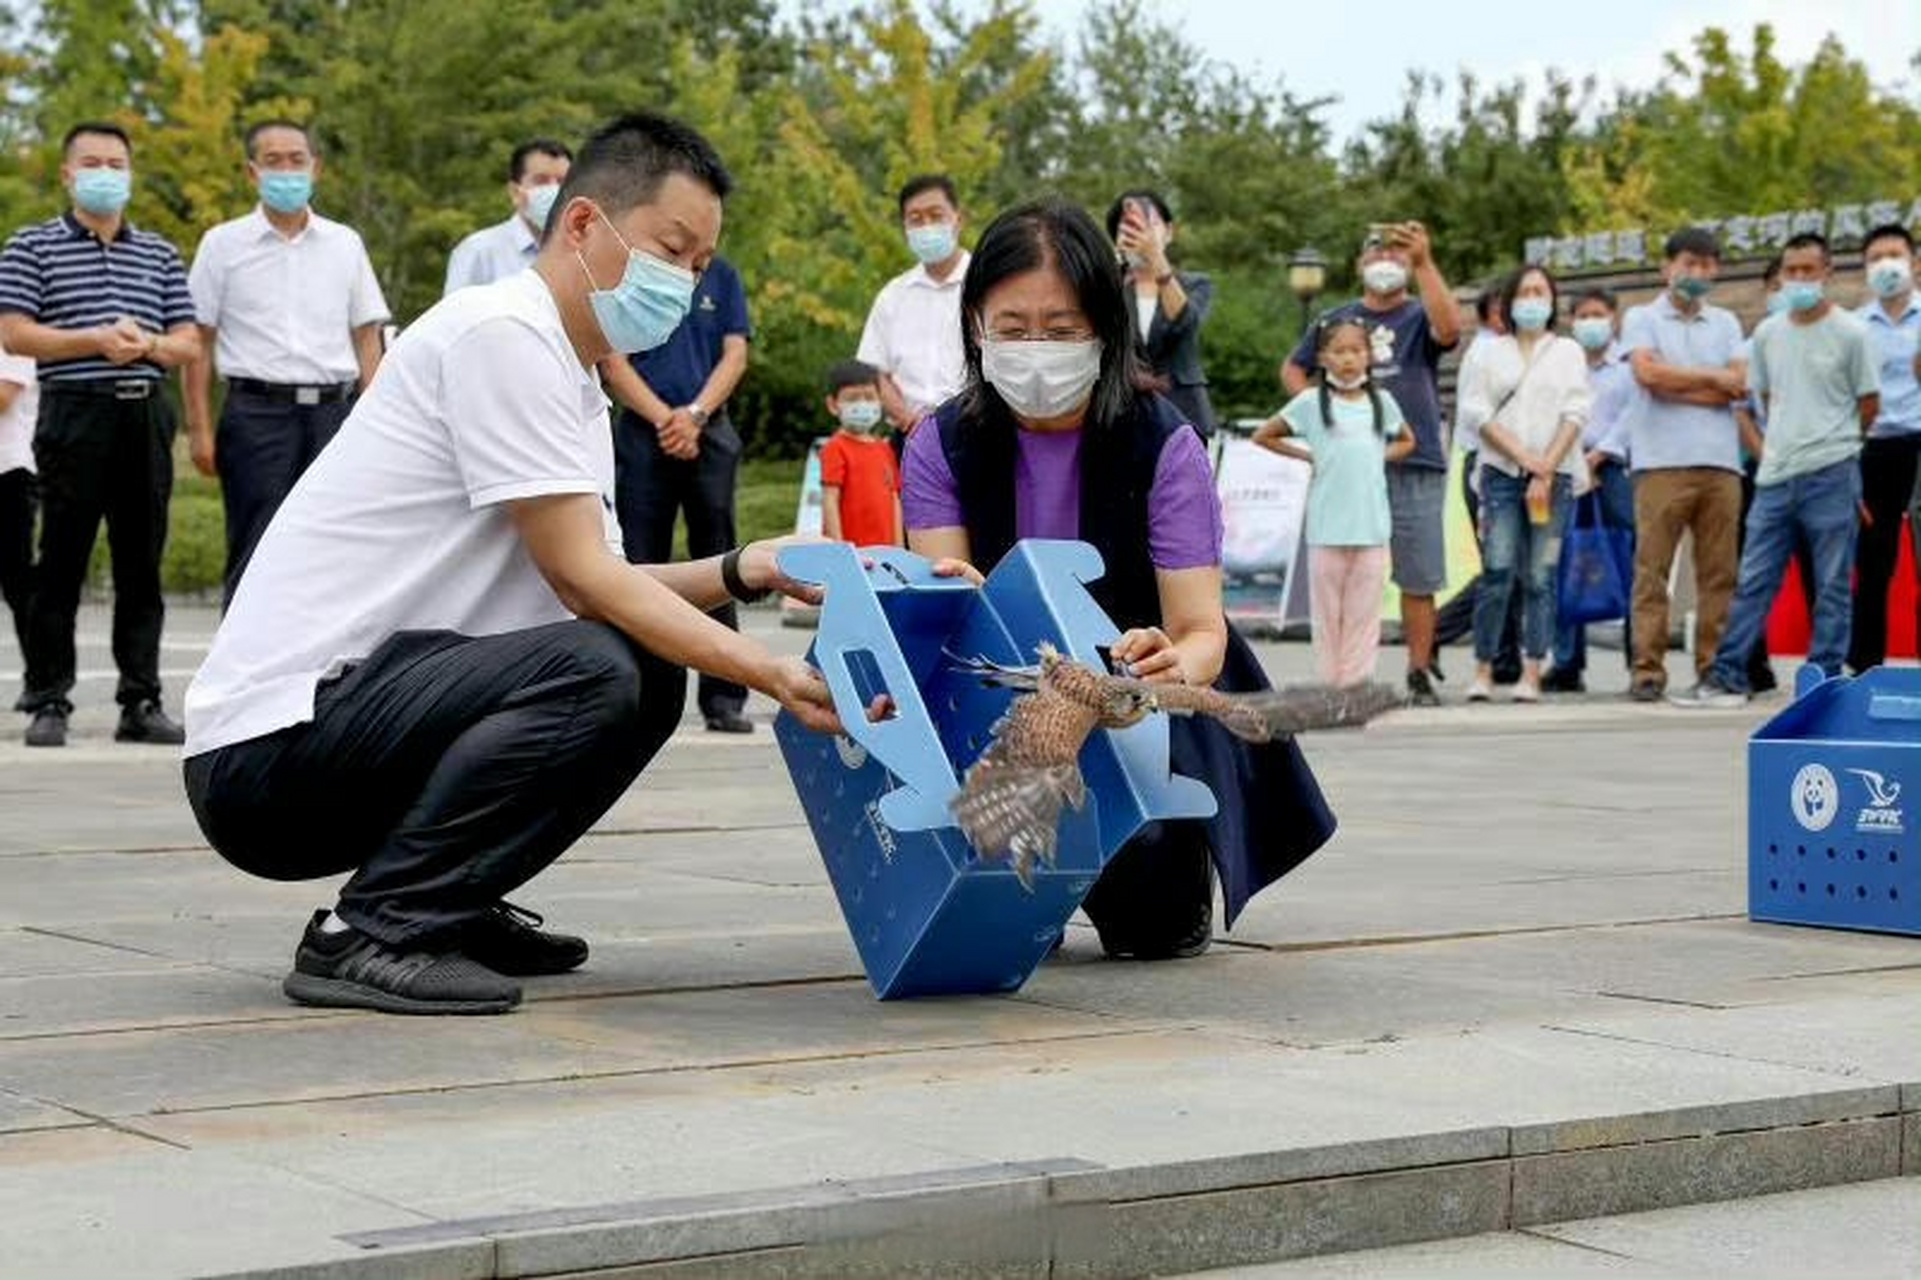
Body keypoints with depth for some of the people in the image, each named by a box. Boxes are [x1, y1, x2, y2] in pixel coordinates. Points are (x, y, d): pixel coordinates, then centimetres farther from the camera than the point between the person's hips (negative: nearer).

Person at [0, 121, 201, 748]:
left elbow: (189, 344, 13)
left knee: (142, 563, 5)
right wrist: (95, 339, -13)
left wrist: (149, 343, -8)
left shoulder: (161, 254, 17)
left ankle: (141, 702, 9)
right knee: (62, 564, -3)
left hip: (146, 416, 4)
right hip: (74, 414, -4)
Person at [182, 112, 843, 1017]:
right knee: (595, 669, -26)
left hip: (363, 712, 10)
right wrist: (773, 676, -20)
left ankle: (450, 905, 10)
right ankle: (370, 934, -16)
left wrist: (739, 571, -4)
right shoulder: (502, 332, -13)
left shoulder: (572, 384, 17)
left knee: (650, 670, 7)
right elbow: (581, 581, -16)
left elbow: (595, 582, 11)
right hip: (271, 745, -10)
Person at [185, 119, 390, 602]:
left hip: (334, 411, 2)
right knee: (255, 557, -4)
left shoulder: (345, 244, 12)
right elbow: (198, 342, 4)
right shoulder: (223, 244, 6)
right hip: (258, 412, -2)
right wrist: (200, 430, -4)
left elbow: (366, 337, 13)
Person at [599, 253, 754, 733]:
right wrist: (663, 418, -11)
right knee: (641, 567, 0)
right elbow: (613, 363, -1)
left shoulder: (721, 275, 11)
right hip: (642, 436, -1)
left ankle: (723, 699, 2)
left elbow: (735, 355, 5)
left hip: (710, 434, 2)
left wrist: (696, 414, -9)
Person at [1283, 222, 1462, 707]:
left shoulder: (1420, 317, 6)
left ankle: (1420, 674, 8)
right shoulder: (1338, 320, 13)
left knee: (1419, 578, 0)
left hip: (1417, 464, -2)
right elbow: (1293, 369, 23)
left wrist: (1426, 263, -24)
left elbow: (1450, 329, -18)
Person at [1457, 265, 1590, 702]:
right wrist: (1522, 455, -9)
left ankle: (1531, 673, -4)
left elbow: (1575, 413, 3)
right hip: (1501, 473, 0)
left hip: (1554, 475, 0)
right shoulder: (1492, 352, 13)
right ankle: (1483, 668, -5)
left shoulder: (1568, 351, 13)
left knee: (1540, 577, -3)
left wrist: (1546, 470, -8)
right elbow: (1477, 410, 3)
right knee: (1497, 573, -10)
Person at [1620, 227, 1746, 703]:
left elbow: (1739, 385, 4)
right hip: (1662, 461, -3)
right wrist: (1712, 377, 1)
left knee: (1719, 571, 1)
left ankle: (1714, 667, 4)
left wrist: (1674, 386, -4)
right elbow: (1648, 372, -9)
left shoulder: (1726, 323, 19)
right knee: (1652, 569, -6)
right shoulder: (1642, 319, 10)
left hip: (1720, 461, 3)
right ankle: (1647, 670, -6)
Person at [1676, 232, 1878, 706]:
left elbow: (1869, 404, 2)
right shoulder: (1767, 334, 10)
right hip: (1775, 475, 4)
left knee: (1832, 587, 1)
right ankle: (1727, 676, 6)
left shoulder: (1850, 333, -4)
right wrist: (1779, 444, 13)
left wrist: (1834, 443, 10)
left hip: (1831, 476, -4)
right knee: (1752, 581, 4)